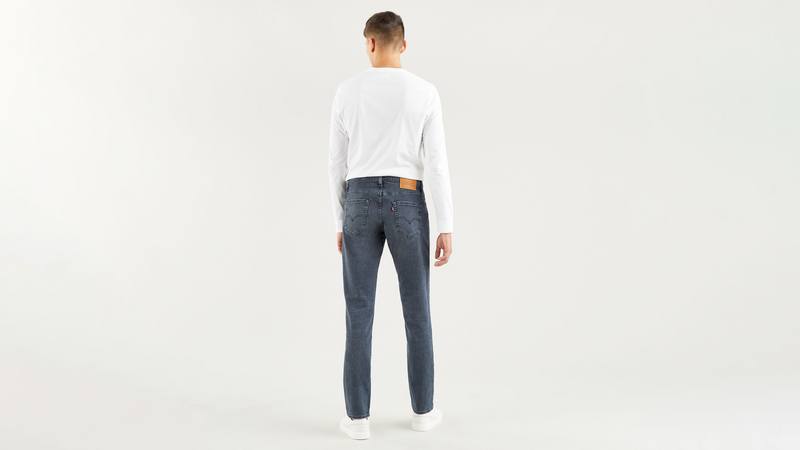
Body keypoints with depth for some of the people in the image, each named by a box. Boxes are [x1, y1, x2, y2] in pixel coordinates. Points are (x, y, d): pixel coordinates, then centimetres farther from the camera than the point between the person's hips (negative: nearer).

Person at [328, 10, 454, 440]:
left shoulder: (347, 91, 2)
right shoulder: (425, 92, -2)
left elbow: (337, 162, 4)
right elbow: (436, 163, -7)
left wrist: (339, 222, 13)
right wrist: (446, 227, -4)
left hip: (361, 204, 1)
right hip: (406, 205, -1)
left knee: (359, 313, 6)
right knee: (417, 310, 11)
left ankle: (358, 416, 10)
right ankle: (423, 409, 20)